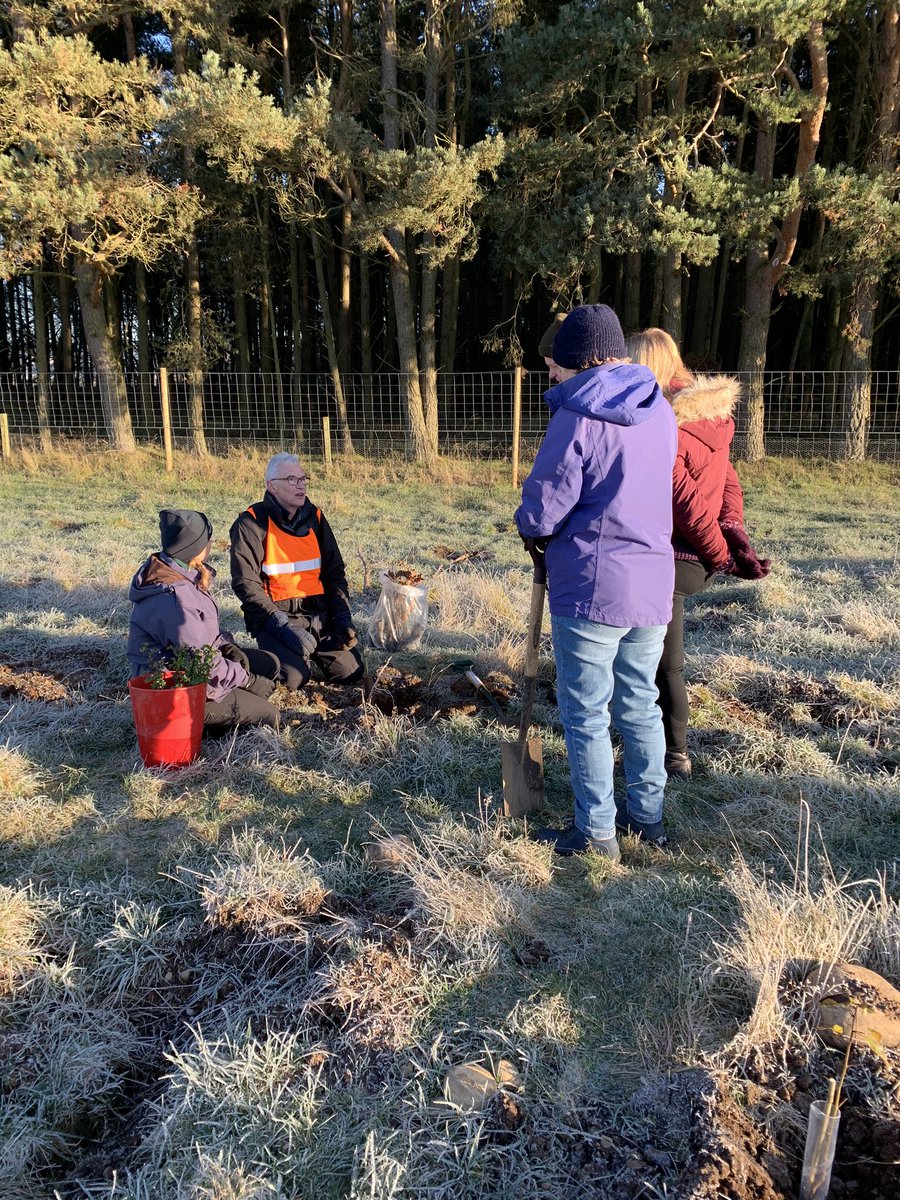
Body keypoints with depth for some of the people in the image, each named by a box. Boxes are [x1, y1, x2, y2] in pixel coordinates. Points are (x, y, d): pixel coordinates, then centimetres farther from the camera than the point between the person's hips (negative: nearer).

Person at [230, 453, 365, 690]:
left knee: (351, 672, -6)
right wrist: (282, 625, -20)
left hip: (318, 612, 5)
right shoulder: (251, 524, -8)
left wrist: (342, 617, -1)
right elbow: (246, 583, -12)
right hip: (274, 614, -4)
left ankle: (310, 651, 23)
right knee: (293, 677, -24)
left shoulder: (314, 517, 8)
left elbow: (335, 572, 12)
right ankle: (279, 650, 11)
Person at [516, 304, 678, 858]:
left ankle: (596, 831, 16)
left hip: (592, 589, -7)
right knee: (640, 704, 18)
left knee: (586, 713, 6)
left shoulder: (578, 417, -15)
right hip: (654, 586, 7)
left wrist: (533, 530, 8)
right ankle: (647, 816, 30)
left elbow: (542, 508, -15)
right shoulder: (662, 413, 9)